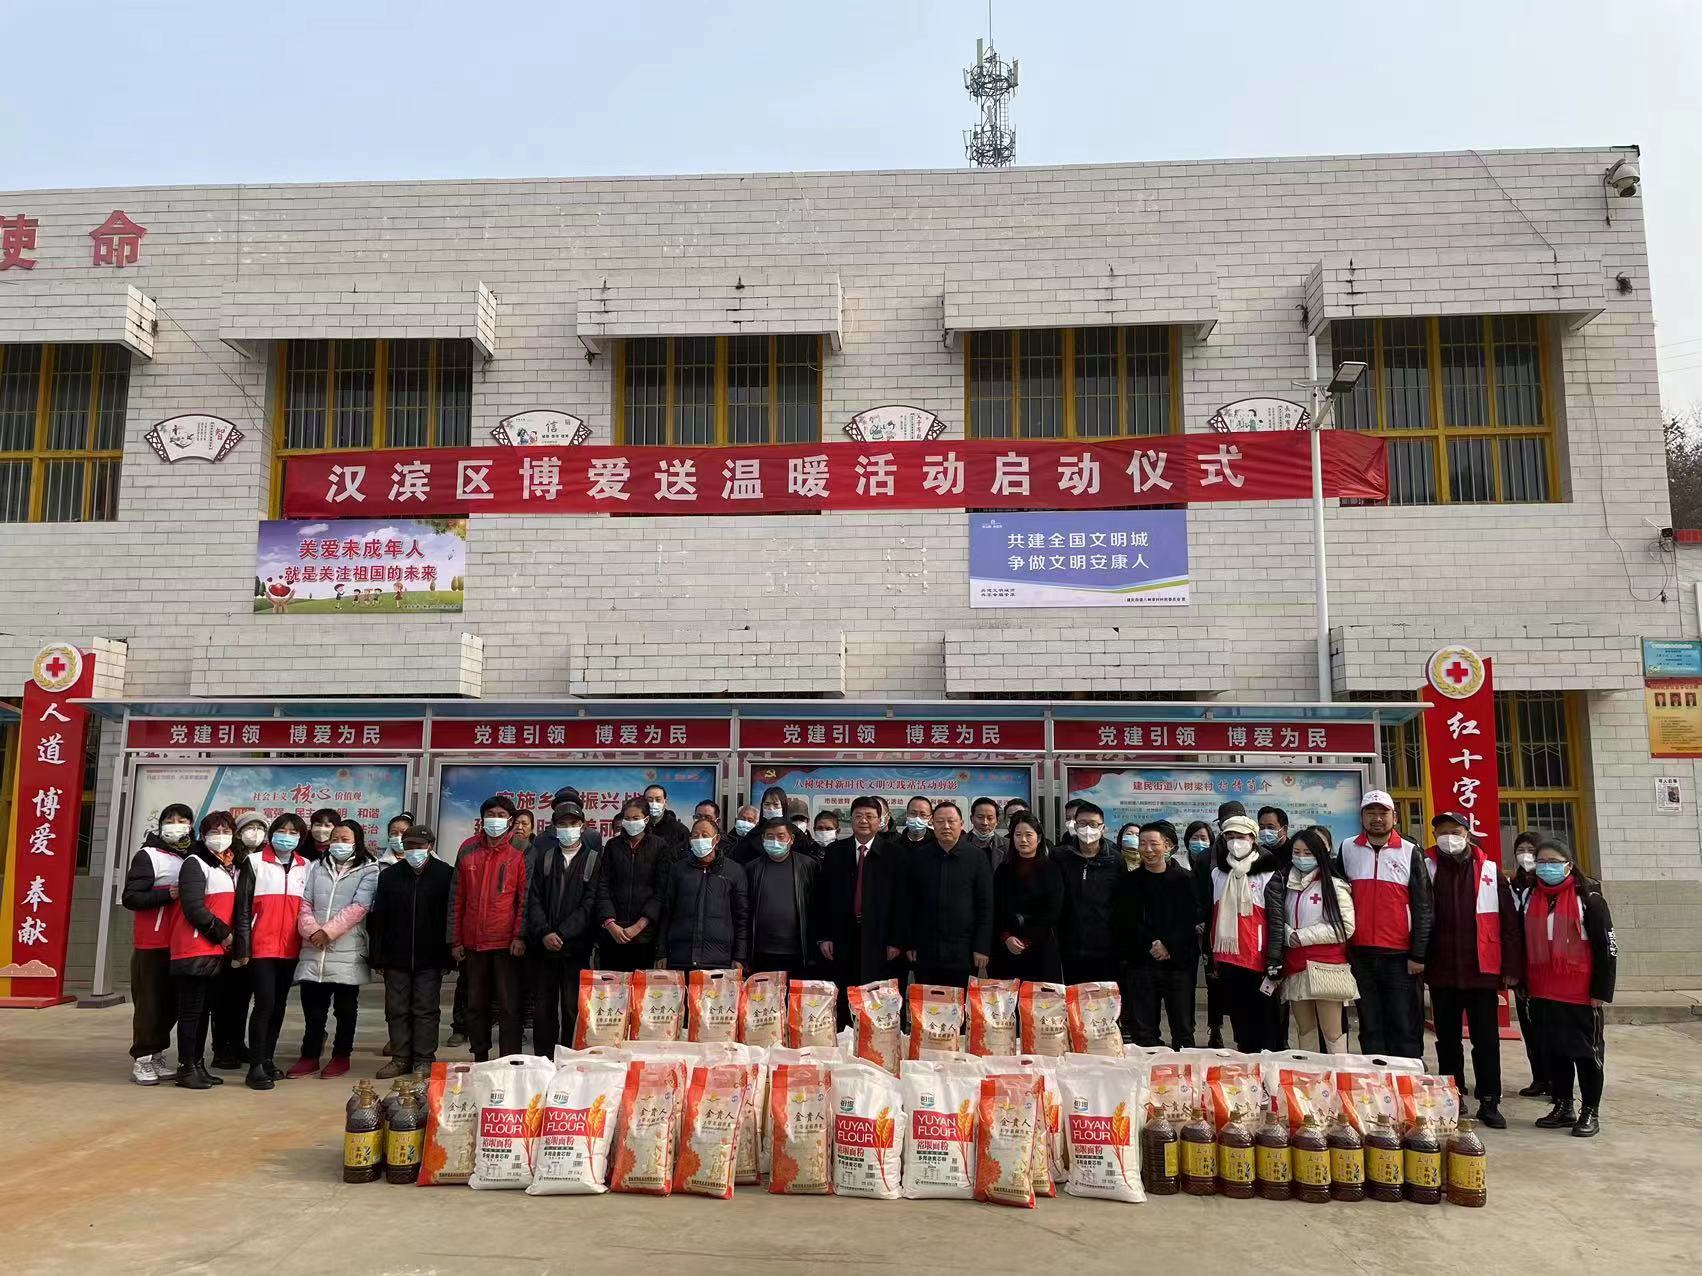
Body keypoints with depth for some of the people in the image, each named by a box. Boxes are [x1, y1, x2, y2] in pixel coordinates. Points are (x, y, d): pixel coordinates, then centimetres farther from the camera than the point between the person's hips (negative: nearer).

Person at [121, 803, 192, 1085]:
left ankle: (156, 1056, 20)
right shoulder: (148, 855, -5)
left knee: (172, 1002, 9)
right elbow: (130, 898, -12)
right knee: (149, 1002, -2)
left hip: (181, 943, 5)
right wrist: (167, 895, -21)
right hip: (152, 943, -5)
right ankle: (141, 1060, 7)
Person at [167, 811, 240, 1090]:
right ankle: (186, 1068, 1)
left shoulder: (226, 868, 19)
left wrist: (228, 937, 7)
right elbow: (193, 908, -16)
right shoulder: (195, 863, -6)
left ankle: (198, 1065, 18)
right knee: (191, 1010, -4)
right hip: (194, 951, -8)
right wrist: (223, 933, -11)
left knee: (204, 1010, 12)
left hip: (216, 951, 8)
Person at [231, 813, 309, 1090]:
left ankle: (267, 1059, 21)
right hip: (261, 946, -4)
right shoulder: (255, 862, 0)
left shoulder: (305, 868, 10)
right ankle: (256, 1066, -7)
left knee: (279, 1005, 10)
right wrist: (242, 948, -7)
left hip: (290, 948, 4)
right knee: (265, 1002, -11)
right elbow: (243, 907, -2)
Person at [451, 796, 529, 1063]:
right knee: (476, 1004, 12)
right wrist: (456, 939, 7)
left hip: (506, 943, -4)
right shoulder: (468, 850, 8)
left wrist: (520, 935, -12)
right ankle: (480, 1059, 23)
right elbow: (457, 898, 10)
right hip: (473, 942, 4)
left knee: (508, 1005, -1)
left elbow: (524, 897, -3)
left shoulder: (518, 853, -2)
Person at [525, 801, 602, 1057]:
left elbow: (590, 902, -4)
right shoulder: (544, 857, 13)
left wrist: (562, 934, -12)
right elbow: (534, 899, 6)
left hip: (575, 947, -2)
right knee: (543, 1008, 5)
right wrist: (544, 933, -8)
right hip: (542, 947, 3)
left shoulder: (594, 859, 4)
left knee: (573, 1008, -4)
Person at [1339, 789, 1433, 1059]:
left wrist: (1418, 954, -4)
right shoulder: (1347, 849, 8)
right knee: (1370, 1027, 7)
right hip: (1360, 954, 2)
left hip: (1400, 956, -2)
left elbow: (1422, 907, 1)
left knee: (1405, 1027, 0)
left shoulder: (1410, 852, 3)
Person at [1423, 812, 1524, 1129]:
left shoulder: (1490, 871, 2)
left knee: (1486, 1040, 4)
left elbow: (1510, 921, 1)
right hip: (1442, 972, 1)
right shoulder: (1427, 869, 2)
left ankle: (1489, 1101, 13)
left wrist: (1511, 967, -3)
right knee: (1447, 1039, 10)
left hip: (1482, 971, -1)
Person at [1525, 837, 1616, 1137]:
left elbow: (1606, 947, -8)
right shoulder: (1531, 898, 9)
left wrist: (1601, 991, -11)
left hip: (1580, 996, -5)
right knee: (1553, 1051, 11)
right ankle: (1563, 1107, 23)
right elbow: (1524, 944, 16)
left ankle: (1590, 1112, 15)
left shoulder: (1588, 898, -7)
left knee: (1587, 1051, 5)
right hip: (1543, 995, 5)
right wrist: (1524, 986, 15)